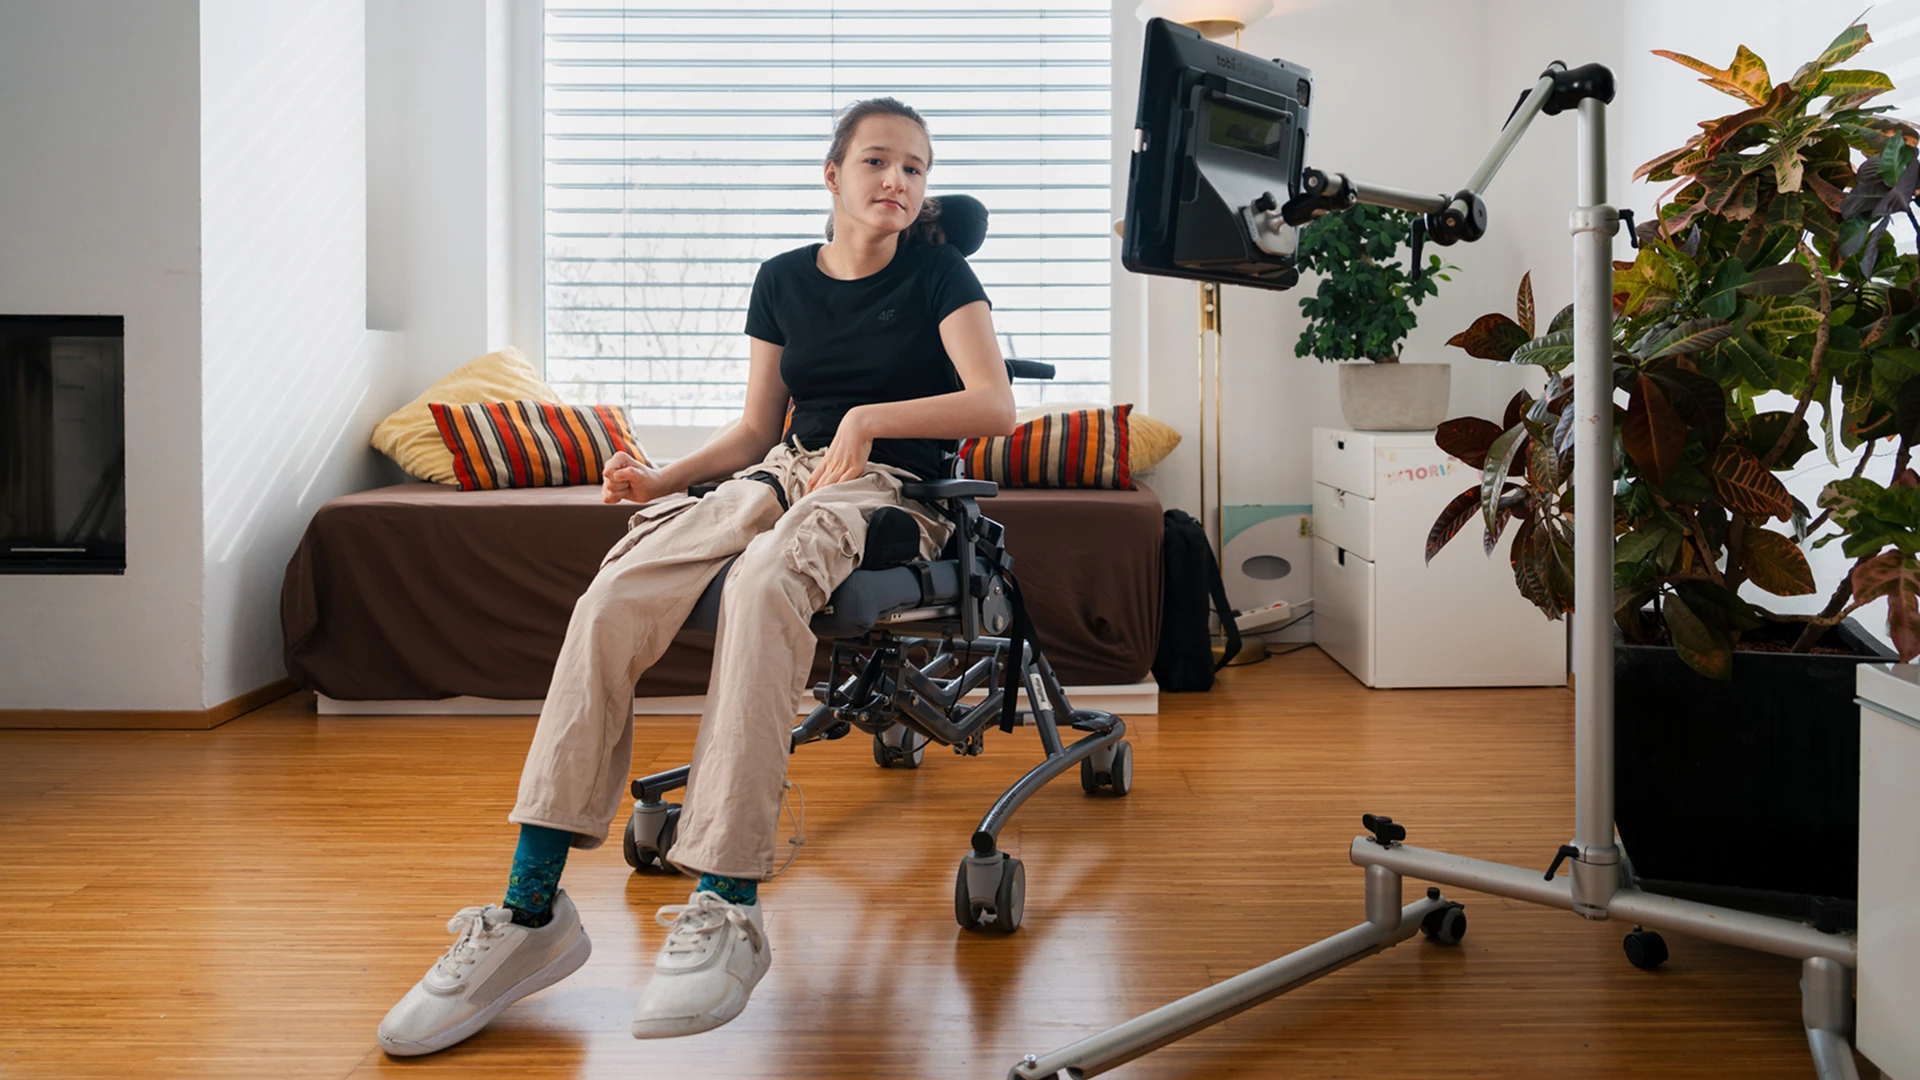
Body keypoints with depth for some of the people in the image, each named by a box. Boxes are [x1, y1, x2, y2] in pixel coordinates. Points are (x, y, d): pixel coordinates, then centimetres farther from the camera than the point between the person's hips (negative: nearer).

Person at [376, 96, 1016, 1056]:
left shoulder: (936, 274, 5)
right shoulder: (783, 280, 18)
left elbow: (995, 405, -8)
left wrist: (871, 417, -19)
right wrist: (663, 478, 2)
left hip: (888, 490, -4)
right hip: (781, 473, 4)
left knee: (760, 584, -41)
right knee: (610, 604, -25)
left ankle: (726, 910, -39)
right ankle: (531, 911, -24)